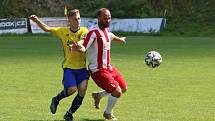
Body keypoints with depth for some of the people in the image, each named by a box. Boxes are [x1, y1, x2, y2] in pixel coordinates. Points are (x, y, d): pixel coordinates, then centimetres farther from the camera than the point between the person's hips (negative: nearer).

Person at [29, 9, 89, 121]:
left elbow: (82, 41, -20)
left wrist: (76, 45, -42)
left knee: (82, 89, -13)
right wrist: (37, 20, -10)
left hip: (82, 67, 1)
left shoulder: (84, 31, 0)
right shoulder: (63, 31, 3)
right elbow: (47, 28, 6)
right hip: (69, 67, -1)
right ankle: (56, 100, 14)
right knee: (72, 89, -19)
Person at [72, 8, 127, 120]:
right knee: (117, 92, -16)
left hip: (109, 68, 9)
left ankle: (98, 95, 31)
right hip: (98, 70, -9)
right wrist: (79, 48, -53)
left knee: (123, 88, 14)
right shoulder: (94, 32, -19)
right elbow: (84, 48, -29)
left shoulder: (106, 31, 8)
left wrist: (120, 39, 54)